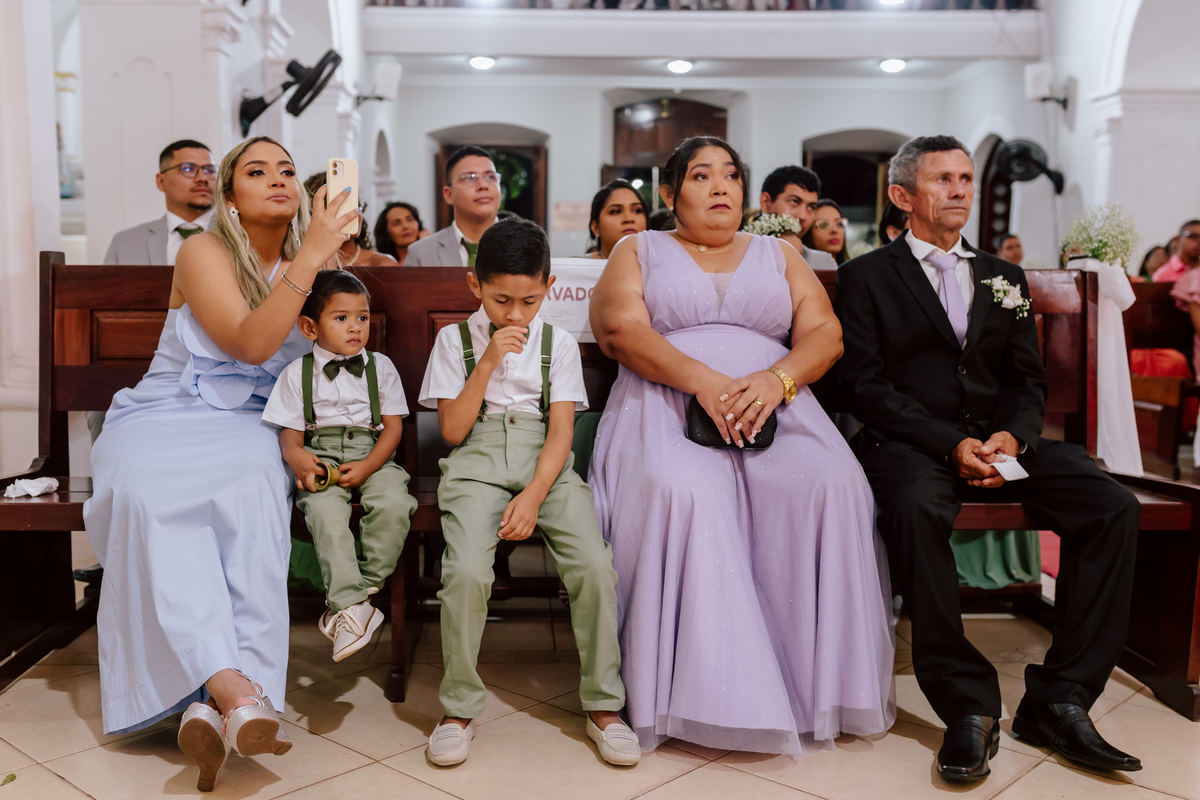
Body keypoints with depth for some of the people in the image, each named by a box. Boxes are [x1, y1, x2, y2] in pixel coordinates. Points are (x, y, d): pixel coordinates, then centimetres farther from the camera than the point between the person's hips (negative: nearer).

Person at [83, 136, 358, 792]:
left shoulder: (305, 262, 12)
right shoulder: (204, 253, -2)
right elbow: (250, 345, -16)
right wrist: (311, 257, -22)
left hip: (247, 428, 2)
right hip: (163, 419, -2)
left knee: (253, 486, -35)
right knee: (148, 494, -37)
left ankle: (210, 702, -42)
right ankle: (232, 686, -45)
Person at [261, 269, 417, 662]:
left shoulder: (380, 367, 10)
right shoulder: (297, 373, 9)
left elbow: (392, 427, 6)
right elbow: (290, 433, 6)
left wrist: (367, 467, -11)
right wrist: (297, 458, -19)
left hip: (372, 455, 1)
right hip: (322, 459, -1)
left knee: (394, 505, -30)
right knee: (324, 511, -32)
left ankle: (361, 591, -19)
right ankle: (352, 605, -30)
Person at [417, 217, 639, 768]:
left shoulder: (558, 344, 9)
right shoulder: (455, 339, 8)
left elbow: (560, 432, 1)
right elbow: (453, 430, 0)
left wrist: (533, 495, -14)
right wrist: (489, 362, -8)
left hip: (544, 464, 1)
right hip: (476, 464, -1)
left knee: (595, 565, -22)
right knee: (467, 570, -28)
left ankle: (603, 706, -4)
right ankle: (459, 709, -6)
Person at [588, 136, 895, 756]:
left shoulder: (779, 255, 25)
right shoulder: (640, 251, 19)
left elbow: (825, 332, 10)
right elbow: (620, 330, -1)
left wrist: (777, 379, -13)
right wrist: (705, 381, -17)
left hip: (774, 408, 2)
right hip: (668, 408, -2)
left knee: (833, 485, -30)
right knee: (683, 492, -36)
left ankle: (822, 682, -19)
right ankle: (708, 693, -26)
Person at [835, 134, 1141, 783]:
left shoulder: (1003, 278, 23)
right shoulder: (867, 276, 9)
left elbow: (1028, 379, 15)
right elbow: (864, 383, -3)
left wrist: (1011, 436, -8)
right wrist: (949, 444, -16)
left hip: (1001, 441, 5)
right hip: (911, 443, -4)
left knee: (1113, 506, -21)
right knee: (914, 506, -38)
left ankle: (1059, 700, -15)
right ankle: (968, 706, -27)